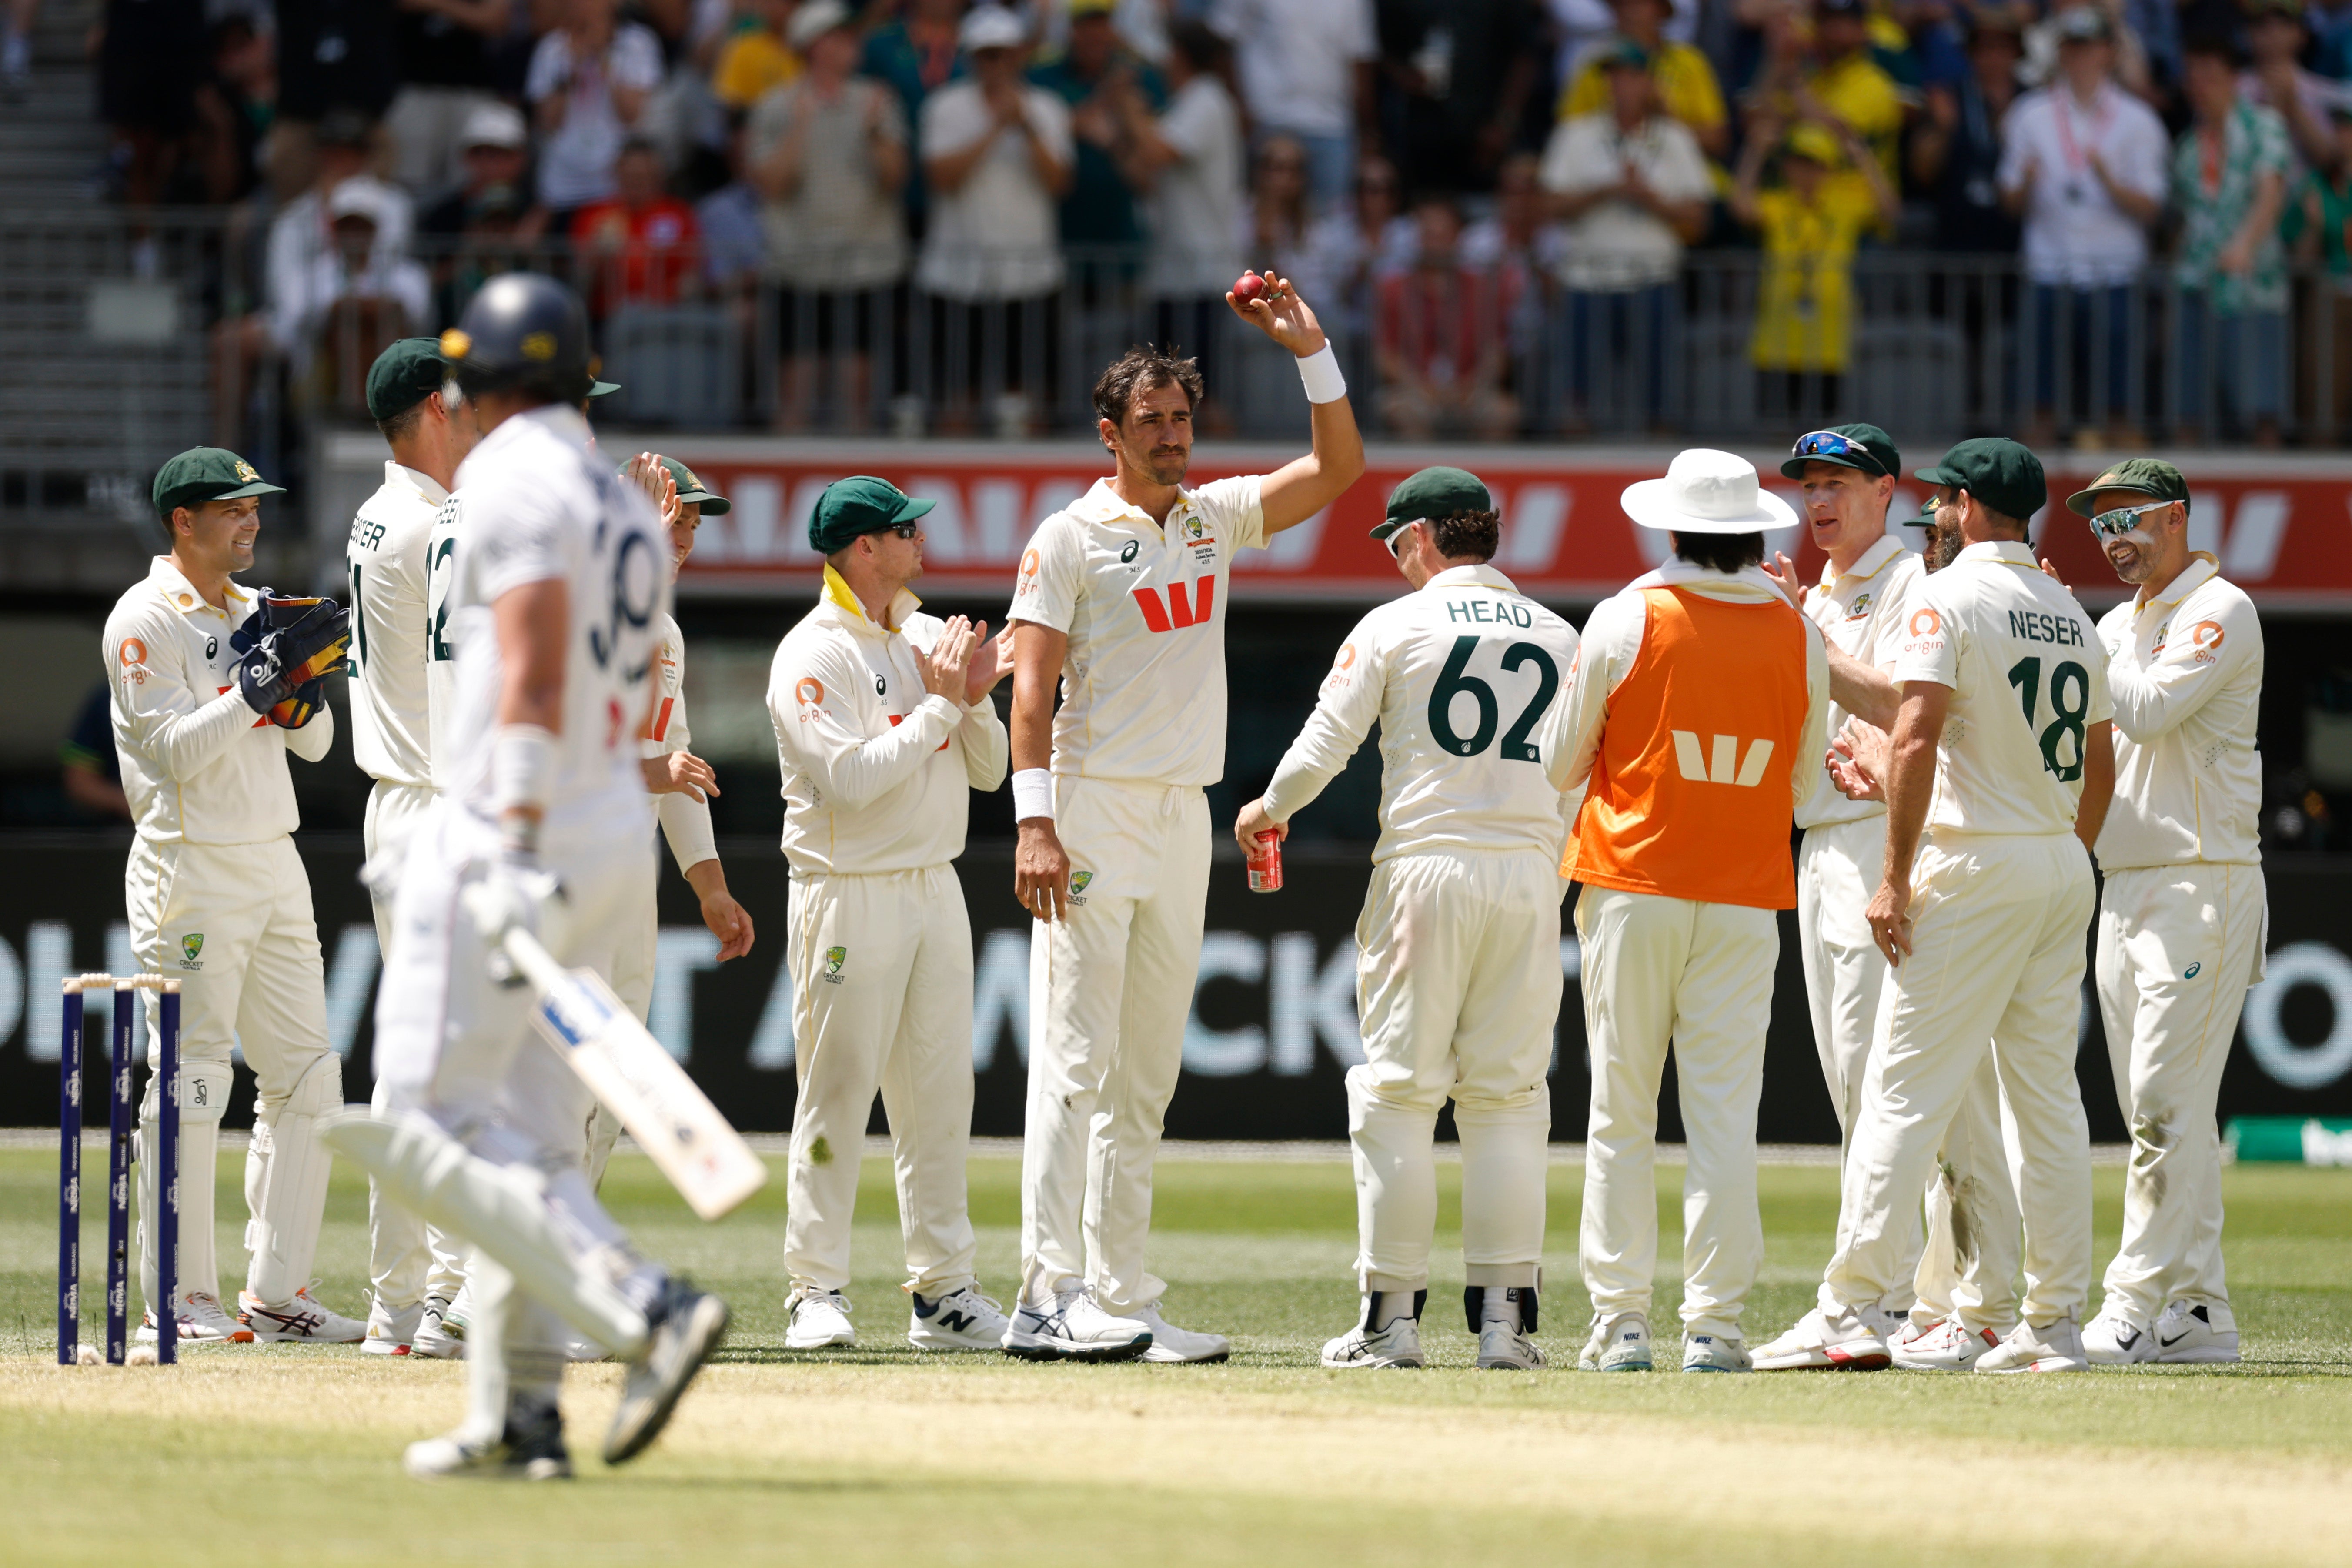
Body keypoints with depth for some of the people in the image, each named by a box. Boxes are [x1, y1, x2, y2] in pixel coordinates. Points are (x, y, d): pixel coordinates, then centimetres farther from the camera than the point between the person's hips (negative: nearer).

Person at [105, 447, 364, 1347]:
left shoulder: (254, 613, 15)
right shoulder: (145, 621, -7)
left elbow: (314, 742, 13)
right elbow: (178, 749, -16)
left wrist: (304, 678, -6)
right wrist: (264, 678, -20)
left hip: (274, 867, 8)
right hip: (192, 872, -8)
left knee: (306, 1080, 5)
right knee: (189, 1086, -7)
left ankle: (276, 1295, 10)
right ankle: (178, 1302, -5)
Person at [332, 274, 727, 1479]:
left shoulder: (513, 480, -10)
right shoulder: (625, 507, 18)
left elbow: (535, 670, -21)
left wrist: (515, 849, -27)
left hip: (507, 832, -9)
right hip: (619, 830, 9)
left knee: (423, 1120, -10)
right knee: (531, 1132, 11)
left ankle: (649, 1309, -22)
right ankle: (517, 1415, 9)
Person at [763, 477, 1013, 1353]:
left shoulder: (928, 640, 13)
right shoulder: (812, 656, -10)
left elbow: (988, 772, 14)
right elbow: (850, 778, -21)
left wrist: (975, 700, -4)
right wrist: (939, 705, -15)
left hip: (934, 888, 7)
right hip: (850, 895, -7)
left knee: (940, 1096, 7)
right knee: (836, 1095, -5)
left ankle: (942, 1291, 11)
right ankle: (817, 1293, -2)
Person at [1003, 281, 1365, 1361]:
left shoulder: (1217, 517, 14)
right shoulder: (1071, 539, -4)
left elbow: (1338, 468, 12)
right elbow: (1032, 683, -10)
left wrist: (1310, 351, -1)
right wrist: (1036, 823, -20)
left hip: (1182, 819, 7)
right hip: (1093, 814, -7)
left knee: (1146, 1075, 7)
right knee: (1075, 1060, -12)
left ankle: (1121, 1302, 8)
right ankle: (1050, 1296, -17)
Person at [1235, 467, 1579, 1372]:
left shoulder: (1395, 627, 0)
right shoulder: (1558, 636, 11)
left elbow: (1325, 745, 0)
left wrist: (1269, 811, 18)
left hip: (1427, 865, -3)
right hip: (1532, 871, 3)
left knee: (1398, 1092, 2)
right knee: (1508, 1096, 6)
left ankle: (1392, 1317, -1)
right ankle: (1504, 1316, 3)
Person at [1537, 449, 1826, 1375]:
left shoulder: (1626, 620, -4)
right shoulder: (1798, 639, 2)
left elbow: (1561, 766, 3)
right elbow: (1803, 785, 11)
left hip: (1632, 888, -1)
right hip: (1745, 898, 1)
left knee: (1622, 1114, 4)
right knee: (1726, 1116, 2)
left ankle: (1620, 1322, 1)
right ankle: (1714, 1323, -3)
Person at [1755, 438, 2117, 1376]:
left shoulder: (1949, 598, -9)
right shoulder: (2071, 613, 14)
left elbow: (1916, 740, -19)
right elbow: (2100, 763, 18)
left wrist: (1897, 878, -17)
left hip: (1975, 871, -7)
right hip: (2064, 872, 7)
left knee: (1904, 1089, -8)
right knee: (2050, 1096, 10)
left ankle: (1853, 1311, -13)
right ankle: (2056, 1323, 8)